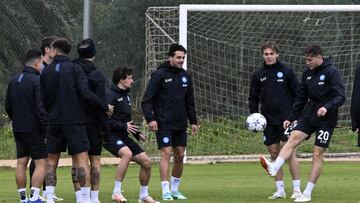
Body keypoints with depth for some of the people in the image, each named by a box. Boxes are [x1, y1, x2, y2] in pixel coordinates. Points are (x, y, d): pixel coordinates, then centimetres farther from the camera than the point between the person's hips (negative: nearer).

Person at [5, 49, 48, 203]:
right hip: (34, 129, -8)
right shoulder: (36, 81, -13)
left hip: (18, 128, 8)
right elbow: (41, 108, -19)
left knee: (21, 163, 9)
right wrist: (47, 129, -17)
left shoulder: (14, 81, 12)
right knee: (41, 163, -5)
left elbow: (8, 106, 18)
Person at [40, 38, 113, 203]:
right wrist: (105, 107, -6)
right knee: (82, 158, -3)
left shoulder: (46, 72, 6)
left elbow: (44, 100, 9)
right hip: (74, 121, -3)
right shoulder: (75, 69, -5)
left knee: (51, 160, 11)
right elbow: (85, 93, -15)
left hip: (54, 121, 3)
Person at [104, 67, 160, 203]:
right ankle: (116, 192, -28)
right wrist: (124, 126, -21)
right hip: (111, 136, -9)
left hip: (123, 136, 9)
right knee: (127, 153, -36)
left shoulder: (126, 95, 16)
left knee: (146, 161, 4)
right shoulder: (111, 96, -13)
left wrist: (137, 134, 17)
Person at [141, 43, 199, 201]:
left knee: (180, 155, 7)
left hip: (180, 124, 6)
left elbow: (190, 102, 20)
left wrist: (193, 121, 16)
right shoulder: (159, 74, -7)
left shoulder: (185, 76, 11)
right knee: (166, 153, -12)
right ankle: (166, 192, -11)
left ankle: (175, 189, 20)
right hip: (163, 123, -6)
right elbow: (147, 100, -10)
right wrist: (150, 118, -19)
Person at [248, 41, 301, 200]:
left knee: (290, 152, -9)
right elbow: (253, 98, 13)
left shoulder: (286, 71, -1)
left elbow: (297, 95, 1)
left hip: (286, 119, -4)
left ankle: (297, 189, -6)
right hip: (268, 121, 4)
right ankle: (280, 190, 10)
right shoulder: (258, 75, 8)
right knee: (274, 154, 5)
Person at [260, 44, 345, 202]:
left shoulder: (331, 73, -11)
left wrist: (327, 107, -33)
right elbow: (301, 98, 16)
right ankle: (274, 168, -35)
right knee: (293, 138, -17)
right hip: (308, 115, 5)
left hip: (326, 119, -5)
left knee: (317, 154, -5)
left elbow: (340, 97, -17)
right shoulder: (307, 74, 8)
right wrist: (291, 118, 14)